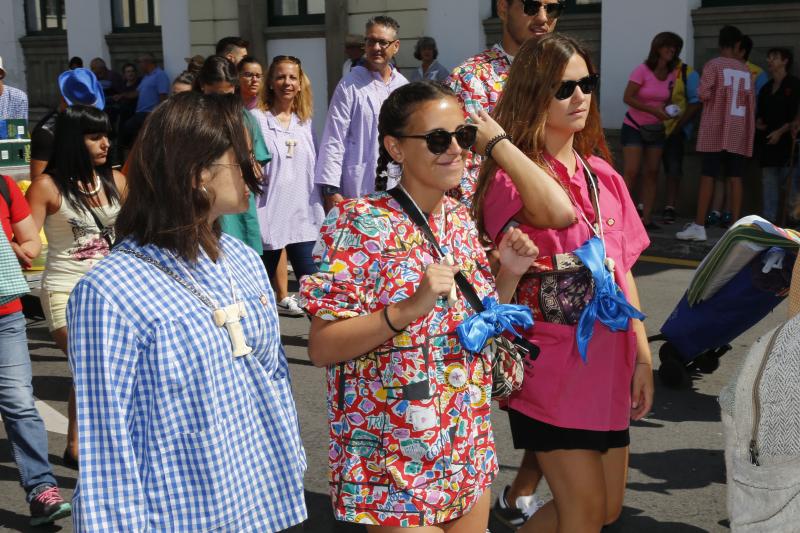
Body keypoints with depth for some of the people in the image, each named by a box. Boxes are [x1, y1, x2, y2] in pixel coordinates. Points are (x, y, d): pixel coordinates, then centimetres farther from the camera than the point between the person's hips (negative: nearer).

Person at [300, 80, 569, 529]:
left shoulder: (463, 221, 4)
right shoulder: (359, 222, -15)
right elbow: (321, 347, -17)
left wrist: (509, 274, -2)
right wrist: (410, 307, -28)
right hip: (394, 458, -6)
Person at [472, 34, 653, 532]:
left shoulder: (604, 175, 7)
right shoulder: (511, 178, -13)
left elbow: (622, 270, 10)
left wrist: (642, 356, 7)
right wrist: (494, 138, -30)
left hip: (607, 367, 7)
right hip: (552, 372, -7)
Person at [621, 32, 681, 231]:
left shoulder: (672, 74, 3)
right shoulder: (642, 70, -13)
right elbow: (627, 97, -17)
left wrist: (667, 110, -7)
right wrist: (653, 110, -23)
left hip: (656, 129, 5)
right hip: (634, 127, -5)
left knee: (652, 172, 1)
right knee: (631, 172, -13)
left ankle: (646, 218, 3)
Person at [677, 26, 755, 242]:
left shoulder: (714, 65, -4)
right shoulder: (746, 70, 9)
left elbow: (703, 94, -11)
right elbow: (752, 103, 10)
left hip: (716, 130, -3)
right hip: (739, 133, 4)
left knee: (707, 177, -2)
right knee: (735, 178, 4)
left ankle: (699, 226, -4)